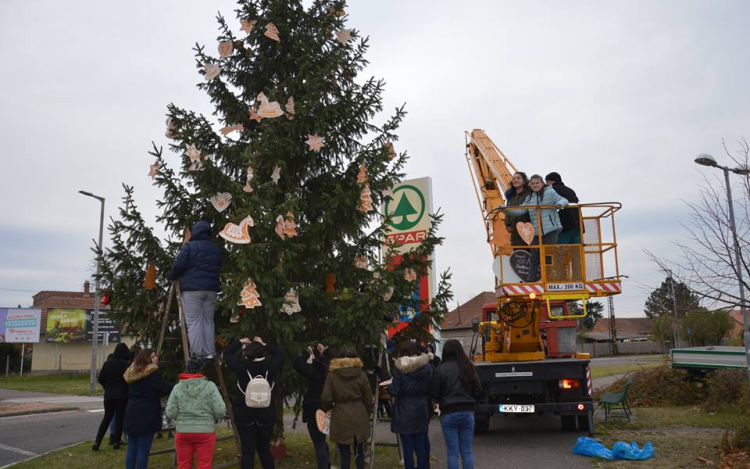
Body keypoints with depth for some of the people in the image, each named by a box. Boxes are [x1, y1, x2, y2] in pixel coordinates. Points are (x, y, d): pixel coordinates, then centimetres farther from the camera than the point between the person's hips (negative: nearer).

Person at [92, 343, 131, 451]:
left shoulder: (107, 363, 1)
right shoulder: (127, 364, -10)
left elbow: (101, 379, 4)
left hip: (109, 395, 3)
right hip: (123, 395, -3)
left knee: (107, 418, 12)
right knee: (120, 418, 6)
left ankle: (97, 442, 4)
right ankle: (116, 441, 6)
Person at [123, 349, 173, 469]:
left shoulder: (133, 373, 14)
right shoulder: (152, 373, -12)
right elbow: (164, 389, -13)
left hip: (132, 414, 8)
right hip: (146, 415, -8)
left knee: (132, 449, 11)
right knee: (143, 450, -3)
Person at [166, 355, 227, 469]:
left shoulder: (177, 387, -1)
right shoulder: (210, 386, -6)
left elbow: (170, 413, -3)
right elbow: (220, 411, -10)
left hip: (182, 431, 2)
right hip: (205, 431, -2)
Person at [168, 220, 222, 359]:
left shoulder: (189, 247, -5)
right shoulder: (216, 249, 13)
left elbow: (179, 265, -7)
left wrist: (172, 277, 10)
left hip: (192, 288, -5)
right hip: (211, 289, 5)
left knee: (194, 322, -4)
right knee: (208, 321, 12)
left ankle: (196, 355, -9)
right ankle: (209, 353, 10)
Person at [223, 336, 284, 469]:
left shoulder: (241, 365, -9)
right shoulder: (270, 365, -6)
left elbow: (227, 353, 7)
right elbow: (280, 355, 15)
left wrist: (240, 342, 19)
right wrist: (264, 344, 18)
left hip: (244, 415, -2)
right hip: (266, 415, 2)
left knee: (247, 452, 2)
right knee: (264, 449, 17)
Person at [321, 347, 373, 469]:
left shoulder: (332, 374, -4)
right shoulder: (361, 375, -1)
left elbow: (326, 398, -8)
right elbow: (368, 399, 3)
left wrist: (328, 409, 13)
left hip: (341, 419, -2)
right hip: (359, 417, 2)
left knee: (345, 454, 4)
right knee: (359, 451, 17)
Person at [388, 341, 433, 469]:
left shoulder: (399, 369, -11)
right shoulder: (427, 367, 0)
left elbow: (395, 392, -10)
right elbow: (431, 388, 6)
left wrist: (389, 386, 9)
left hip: (405, 412, -4)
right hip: (421, 410, 4)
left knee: (408, 447, 3)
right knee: (421, 445, 12)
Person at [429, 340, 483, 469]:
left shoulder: (440, 369, -9)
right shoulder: (469, 367, 0)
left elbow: (434, 393, -7)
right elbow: (478, 390, 6)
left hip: (448, 414, -3)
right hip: (467, 412, 3)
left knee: (452, 452, 4)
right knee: (467, 451, 11)